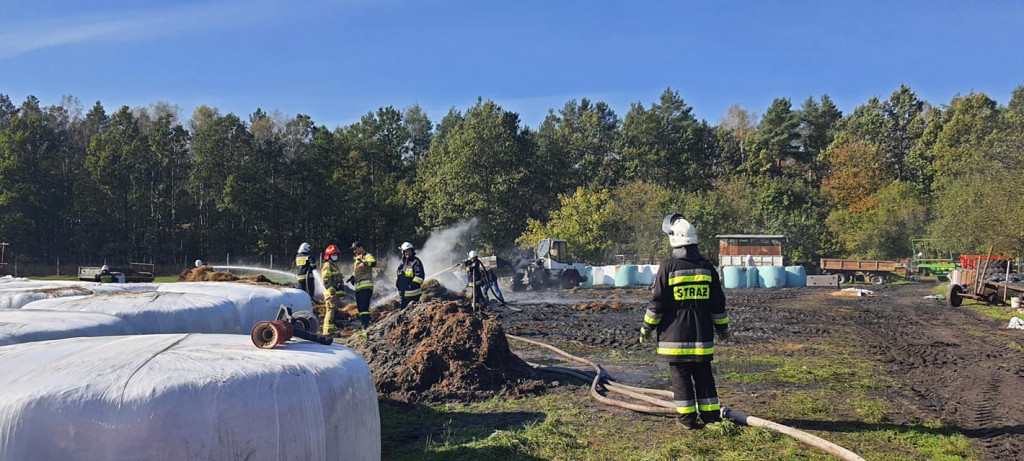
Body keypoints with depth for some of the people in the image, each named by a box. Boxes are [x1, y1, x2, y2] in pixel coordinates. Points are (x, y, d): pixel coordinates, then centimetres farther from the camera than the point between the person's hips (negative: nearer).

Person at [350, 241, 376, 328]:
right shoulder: (356, 258, 23)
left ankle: (366, 323, -18)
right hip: (358, 286, 10)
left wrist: (364, 263, -47)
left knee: (364, 306, -16)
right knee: (359, 306, 12)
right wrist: (352, 276, 14)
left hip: (366, 286, -9)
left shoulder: (367, 256, -6)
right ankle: (363, 323, 18)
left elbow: (373, 262, -28)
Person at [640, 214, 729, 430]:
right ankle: (711, 414, 16)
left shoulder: (668, 267, -10)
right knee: (703, 375, 12)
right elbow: (718, 303, 10)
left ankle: (687, 418, 6)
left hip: (675, 335, -4)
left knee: (680, 376, 4)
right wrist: (722, 327, 22)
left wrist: (647, 328, 3)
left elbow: (657, 303, -8)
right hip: (701, 335, 4)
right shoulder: (706, 267, 3)